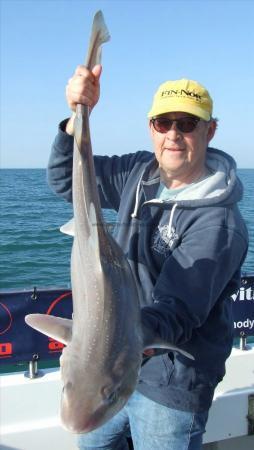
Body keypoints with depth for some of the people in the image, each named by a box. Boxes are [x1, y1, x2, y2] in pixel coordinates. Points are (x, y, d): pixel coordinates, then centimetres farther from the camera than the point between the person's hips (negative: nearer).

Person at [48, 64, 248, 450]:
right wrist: (78, 115, -13)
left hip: (171, 385, -7)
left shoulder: (218, 223, -25)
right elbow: (65, 179, 4)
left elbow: (176, 310, -30)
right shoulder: (138, 174, -2)